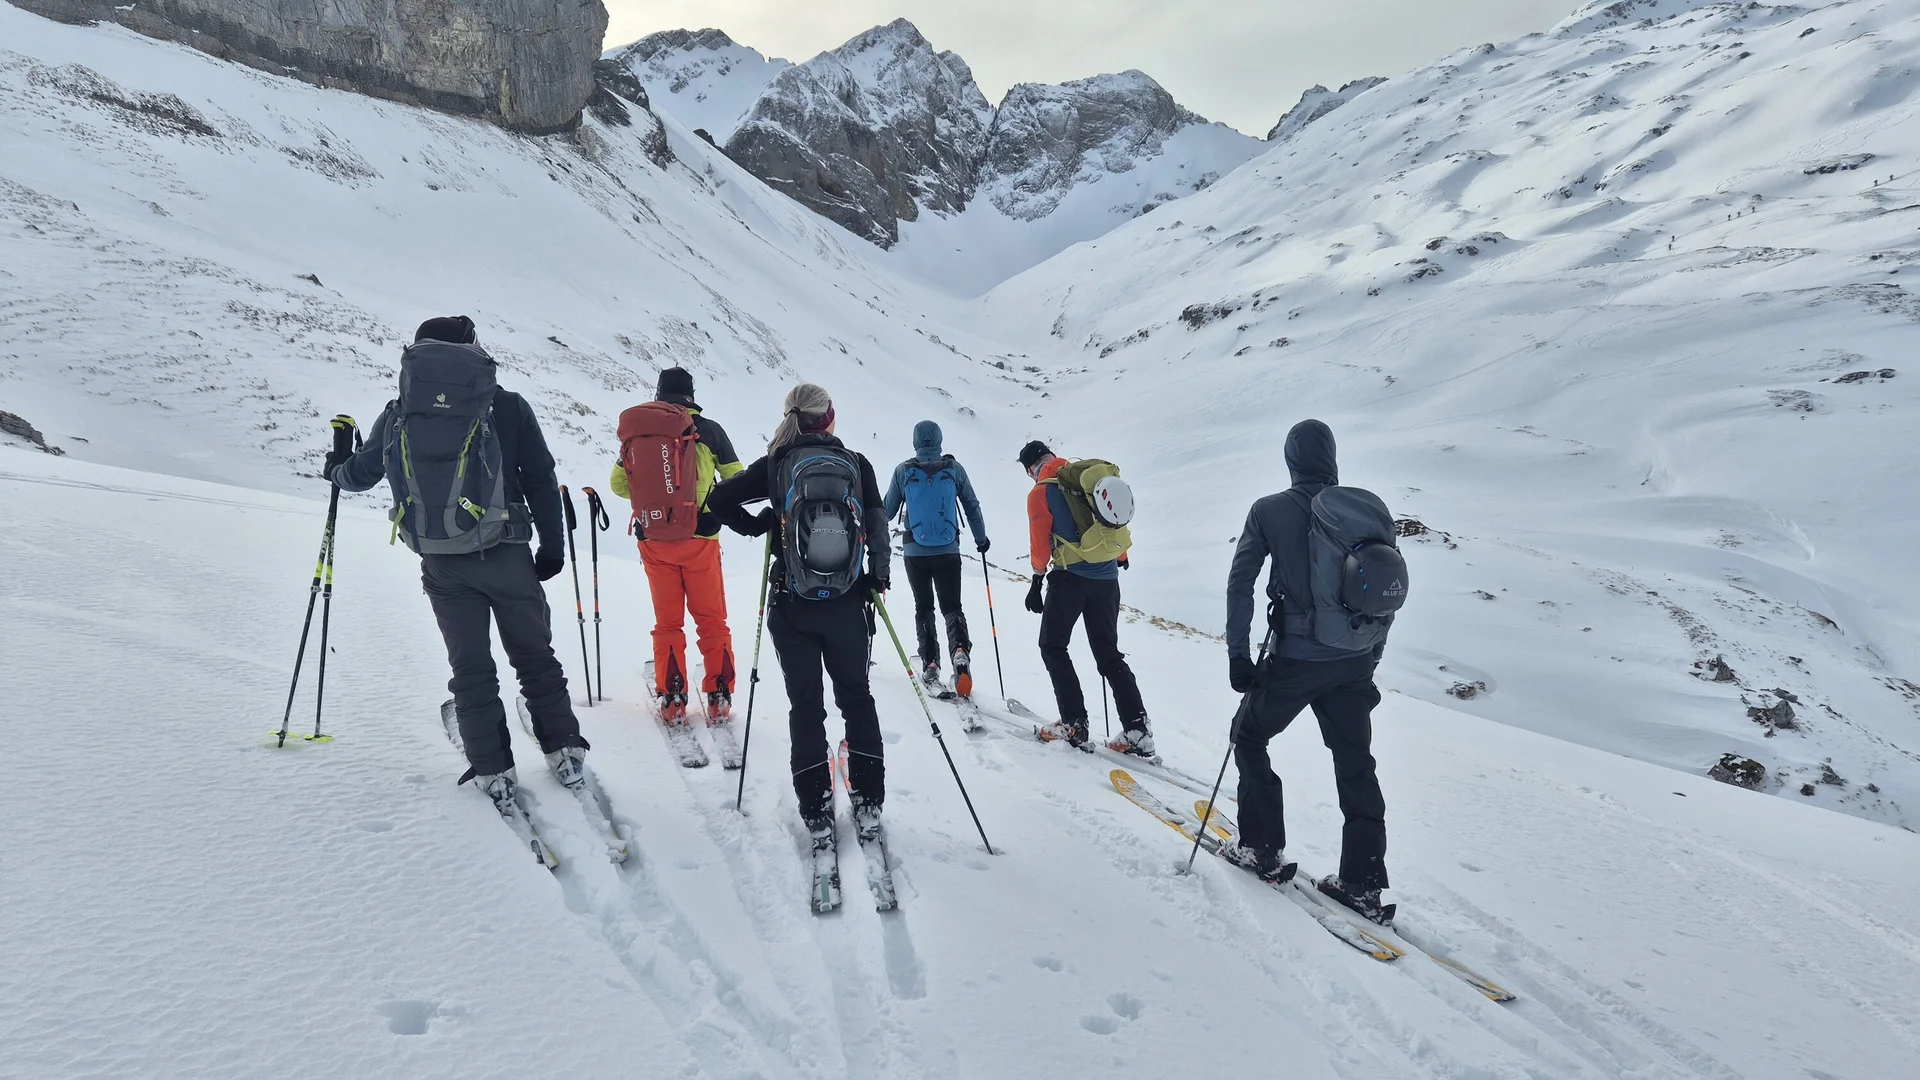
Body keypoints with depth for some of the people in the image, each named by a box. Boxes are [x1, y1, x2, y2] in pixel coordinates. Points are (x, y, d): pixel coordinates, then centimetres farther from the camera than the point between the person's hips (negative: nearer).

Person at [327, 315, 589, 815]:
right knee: (535, 656, 12)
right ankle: (566, 754, 16)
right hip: (505, 555, -1)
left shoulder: (398, 415, 6)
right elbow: (541, 480, -1)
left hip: (441, 564, 1)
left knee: (470, 668, 10)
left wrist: (336, 469, 44)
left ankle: (495, 774, 10)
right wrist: (553, 545, 7)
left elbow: (360, 473, 20)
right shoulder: (508, 406, -1)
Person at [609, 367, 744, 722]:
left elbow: (618, 484, 10)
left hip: (654, 540, 1)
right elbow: (736, 479, 5)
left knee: (667, 621, 11)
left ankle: (672, 699, 9)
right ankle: (719, 697, 7)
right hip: (700, 537, -1)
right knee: (711, 619, 8)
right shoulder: (709, 430, -1)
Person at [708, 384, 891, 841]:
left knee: (805, 704, 9)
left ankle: (817, 813, 10)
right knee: (856, 696, 15)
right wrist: (879, 575, 5)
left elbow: (718, 500, -3)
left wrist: (757, 525, 10)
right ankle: (868, 803, 15)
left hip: (791, 606, 0)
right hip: (847, 604, 0)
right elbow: (877, 527, -5)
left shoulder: (776, 465, 0)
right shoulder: (857, 464, 1)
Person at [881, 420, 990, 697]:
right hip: (948, 551, 0)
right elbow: (972, 506, 6)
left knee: (923, 607, 15)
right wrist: (981, 538, 20)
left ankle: (930, 664, 9)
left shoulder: (903, 470, -4)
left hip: (916, 552, 0)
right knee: (951, 606, 6)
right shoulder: (954, 468, -2)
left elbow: (887, 511, 5)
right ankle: (960, 651, -21)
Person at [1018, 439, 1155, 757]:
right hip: (1107, 578, 5)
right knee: (1109, 653, 12)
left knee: (1052, 647, 11)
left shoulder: (1040, 493, -4)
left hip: (1070, 578, -5)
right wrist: (1120, 556, 32)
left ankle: (1074, 724, 2)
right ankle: (1138, 731, 4)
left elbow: (1040, 543, -5)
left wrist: (1038, 579, 9)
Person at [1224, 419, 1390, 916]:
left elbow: (1240, 584, -8)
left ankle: (1263, 849, 19)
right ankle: (1364, 883, 16)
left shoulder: (1270, 511, -6)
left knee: (1249, 738, 19)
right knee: (1356, 765, 14)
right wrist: (1370, 656, 18)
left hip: (1294, 659, -3)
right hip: (1353, 664, 4)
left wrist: (1237, 654, -2)